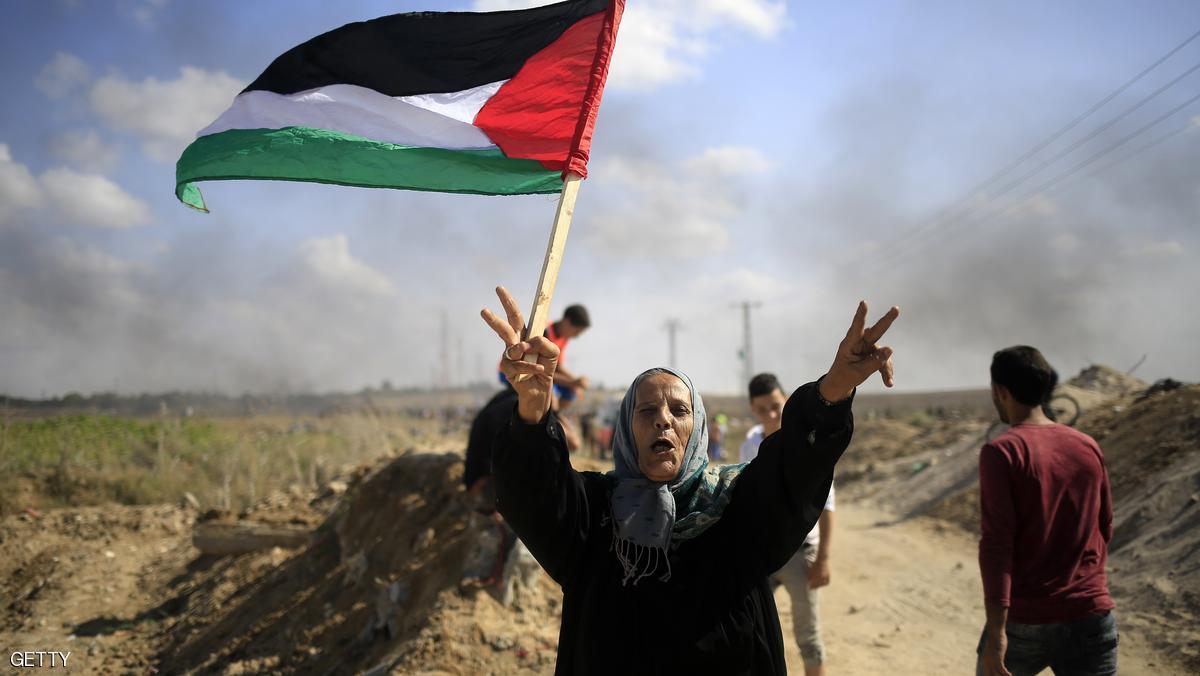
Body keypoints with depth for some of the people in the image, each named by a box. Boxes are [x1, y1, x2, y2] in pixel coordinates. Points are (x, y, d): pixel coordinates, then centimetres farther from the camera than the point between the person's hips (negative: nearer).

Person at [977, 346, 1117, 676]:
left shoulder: (1001, 451, -9)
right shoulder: (1089, 447, 6)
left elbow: (997, 541, -16)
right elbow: (1104, 529, 16)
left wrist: (996, 629, -18)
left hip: (1024, 620, -3)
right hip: (1092, 616, 4)